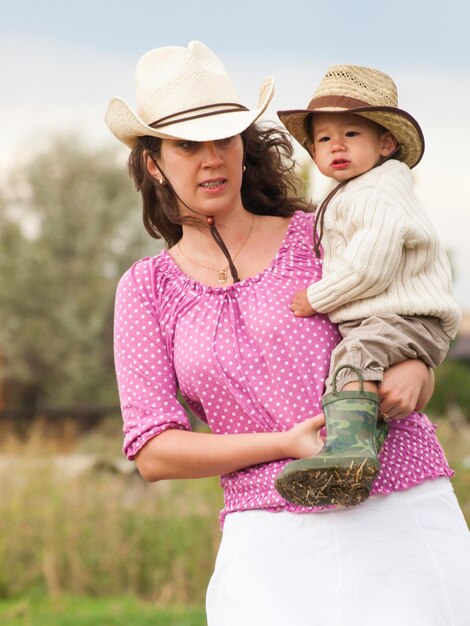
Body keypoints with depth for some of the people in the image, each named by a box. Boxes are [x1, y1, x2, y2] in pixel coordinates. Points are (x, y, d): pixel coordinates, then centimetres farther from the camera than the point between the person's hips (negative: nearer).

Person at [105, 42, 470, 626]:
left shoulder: (317, 237, 10)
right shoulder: (147, 289, 10)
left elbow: (413, 359, 16)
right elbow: (153, 452, 2)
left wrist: (412, 377, -9)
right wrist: (287, 443, -11)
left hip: (404, 515, 0)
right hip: (274, 538, 0)